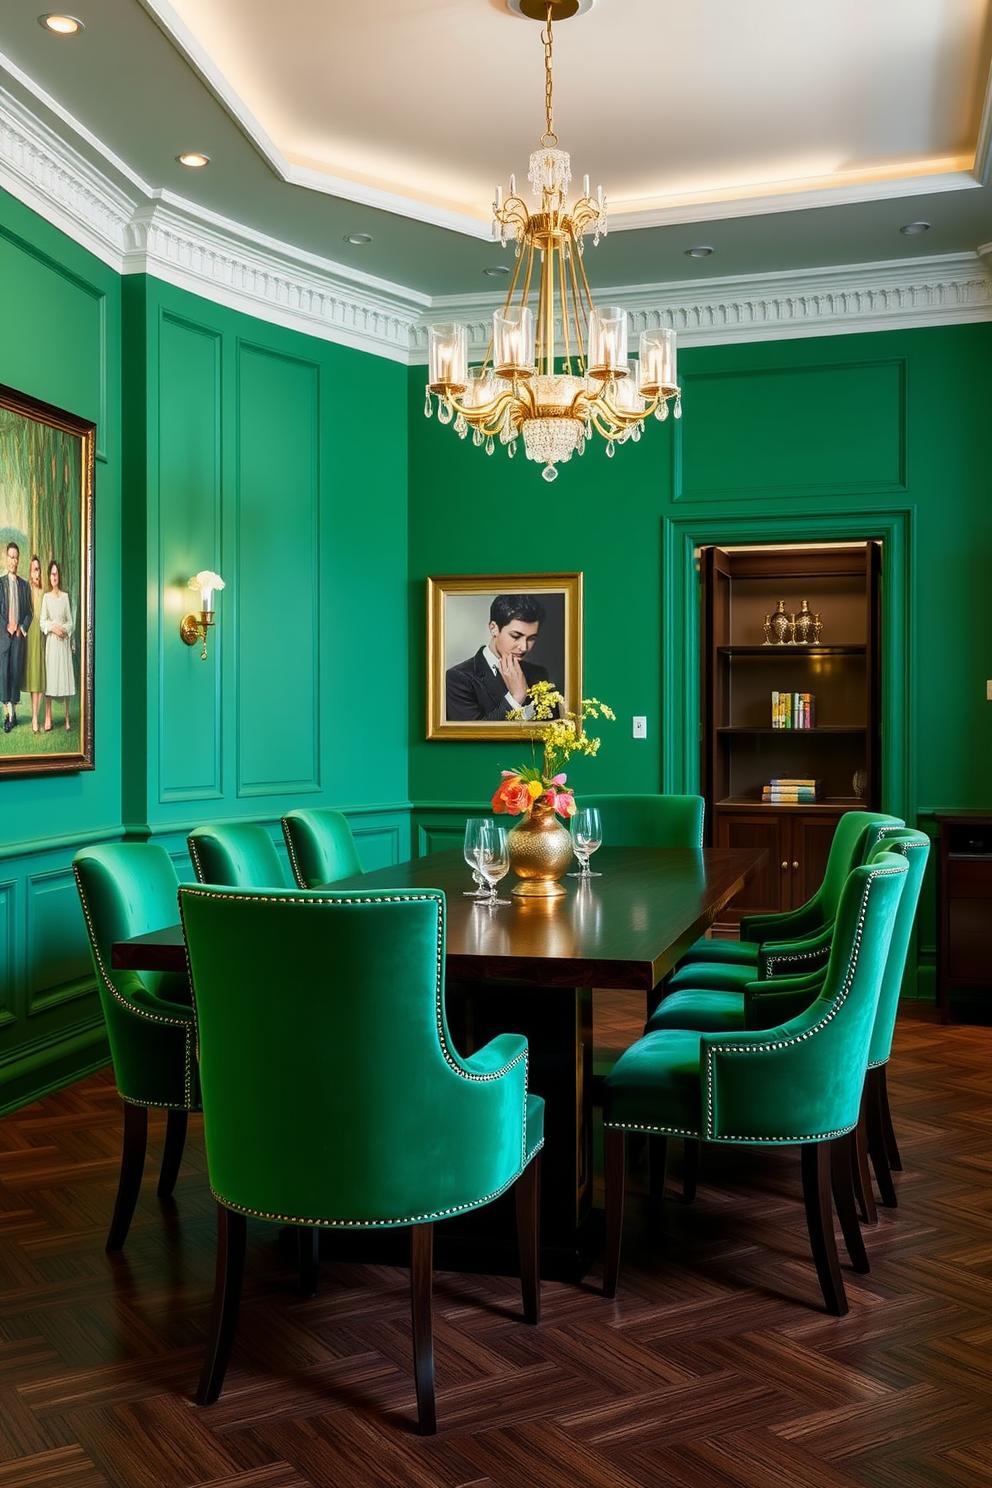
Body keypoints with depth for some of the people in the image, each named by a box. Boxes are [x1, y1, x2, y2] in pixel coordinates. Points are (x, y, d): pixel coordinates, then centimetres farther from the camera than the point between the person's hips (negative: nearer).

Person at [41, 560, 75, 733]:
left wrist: (64, 629, -12)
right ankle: (48, 718, 1)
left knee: (65, 676, -1)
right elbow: (42, 622, 2)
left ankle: (67, 718, 3)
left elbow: (70, 622, 6)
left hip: (64, 641, 0)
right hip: (51, 641, 0)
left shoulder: (65, 596, 6)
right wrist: (53, 627, -15)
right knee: (50, 676, -2)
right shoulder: (46, 597, 6)